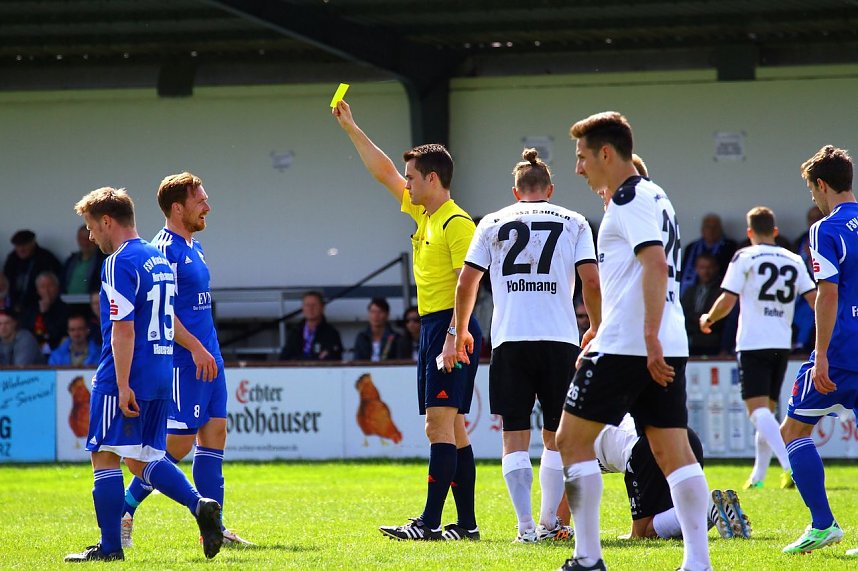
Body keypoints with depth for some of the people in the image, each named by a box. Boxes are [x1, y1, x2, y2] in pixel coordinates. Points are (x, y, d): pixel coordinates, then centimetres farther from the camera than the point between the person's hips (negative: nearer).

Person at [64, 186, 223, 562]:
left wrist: (122, 385, -20)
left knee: (106, 457, -1)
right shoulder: (159, 260, 16)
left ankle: (110, 546, 0)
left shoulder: (120, 264, -13)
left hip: (125, 378, -9)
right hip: (161, 374, 9)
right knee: (142, 459, 13)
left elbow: (123, 329, -19)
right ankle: (201, 506, -6)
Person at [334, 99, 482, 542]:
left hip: (450, 326, -10)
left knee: (440, 423, -14)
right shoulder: (424, 214, 16)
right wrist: (350, 127, 26)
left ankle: (430, 522, -19)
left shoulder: (456, 223, -11)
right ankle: (466, 522, 11)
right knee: (450, 429, 9)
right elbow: (383, 172, 26)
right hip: (431, 327, 10)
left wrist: (454, 336, -25)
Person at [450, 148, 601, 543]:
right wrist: (596, 328, 13)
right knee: (556, 436, 12)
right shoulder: (573, 223, 8)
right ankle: (549, 522, 14)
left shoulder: (493, 223, 10)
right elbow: (591, 280, -1)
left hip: (510, 340, 0)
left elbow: (467, 281, 6)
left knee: (515, 436, 2)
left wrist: (461, 331, 18)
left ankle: (526, 525, -9)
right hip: (560, 339, 0)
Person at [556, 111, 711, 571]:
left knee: (573, 442, 0)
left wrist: (650, 338, -27)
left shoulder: (629, 200, -9)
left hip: (626, 345, -9)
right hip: (669, 350, 9)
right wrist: (599, 336, 35)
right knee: (673, 451, 4)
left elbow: (656, 264, -22)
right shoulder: (654, 197, 22)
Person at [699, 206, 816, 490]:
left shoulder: (745, 257, -3)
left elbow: (727, 301, -7)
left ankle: (789, 464, -33)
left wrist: (707, 320, 12)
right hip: (782, 344, 5)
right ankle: (758, 475, 20)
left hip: (753, 343, -5)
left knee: (758, 409, -13)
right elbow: (815, 299, 6)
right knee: (768, 409, 17)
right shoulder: (794, 261, 10)